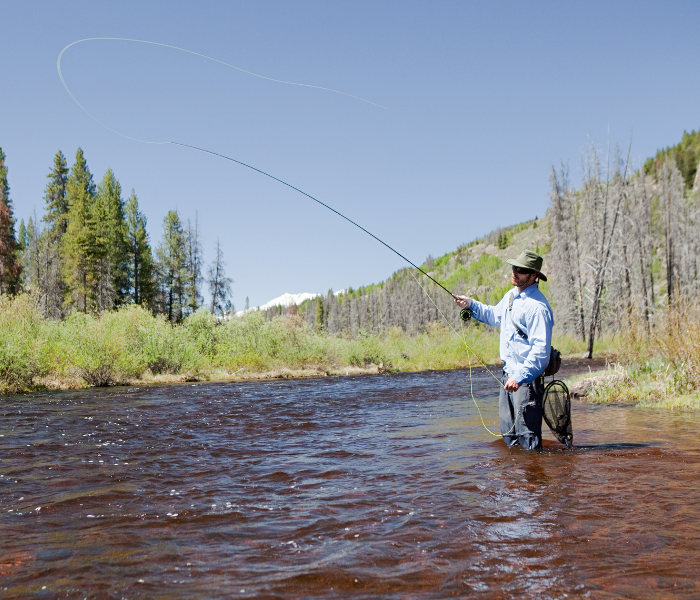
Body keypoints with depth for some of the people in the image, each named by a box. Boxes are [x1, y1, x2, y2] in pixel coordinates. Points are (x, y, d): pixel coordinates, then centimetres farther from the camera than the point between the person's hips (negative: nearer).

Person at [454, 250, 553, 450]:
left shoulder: (537, 306, -19)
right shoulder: (511, 296, 11)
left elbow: (541, 349, -23)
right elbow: (495, 315, 32)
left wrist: (519, 377, -28)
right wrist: (471, 304, 18)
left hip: (526, 379, -9)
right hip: (508, 374, 9)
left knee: (527, 435, -7)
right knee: (508, 432, 16)